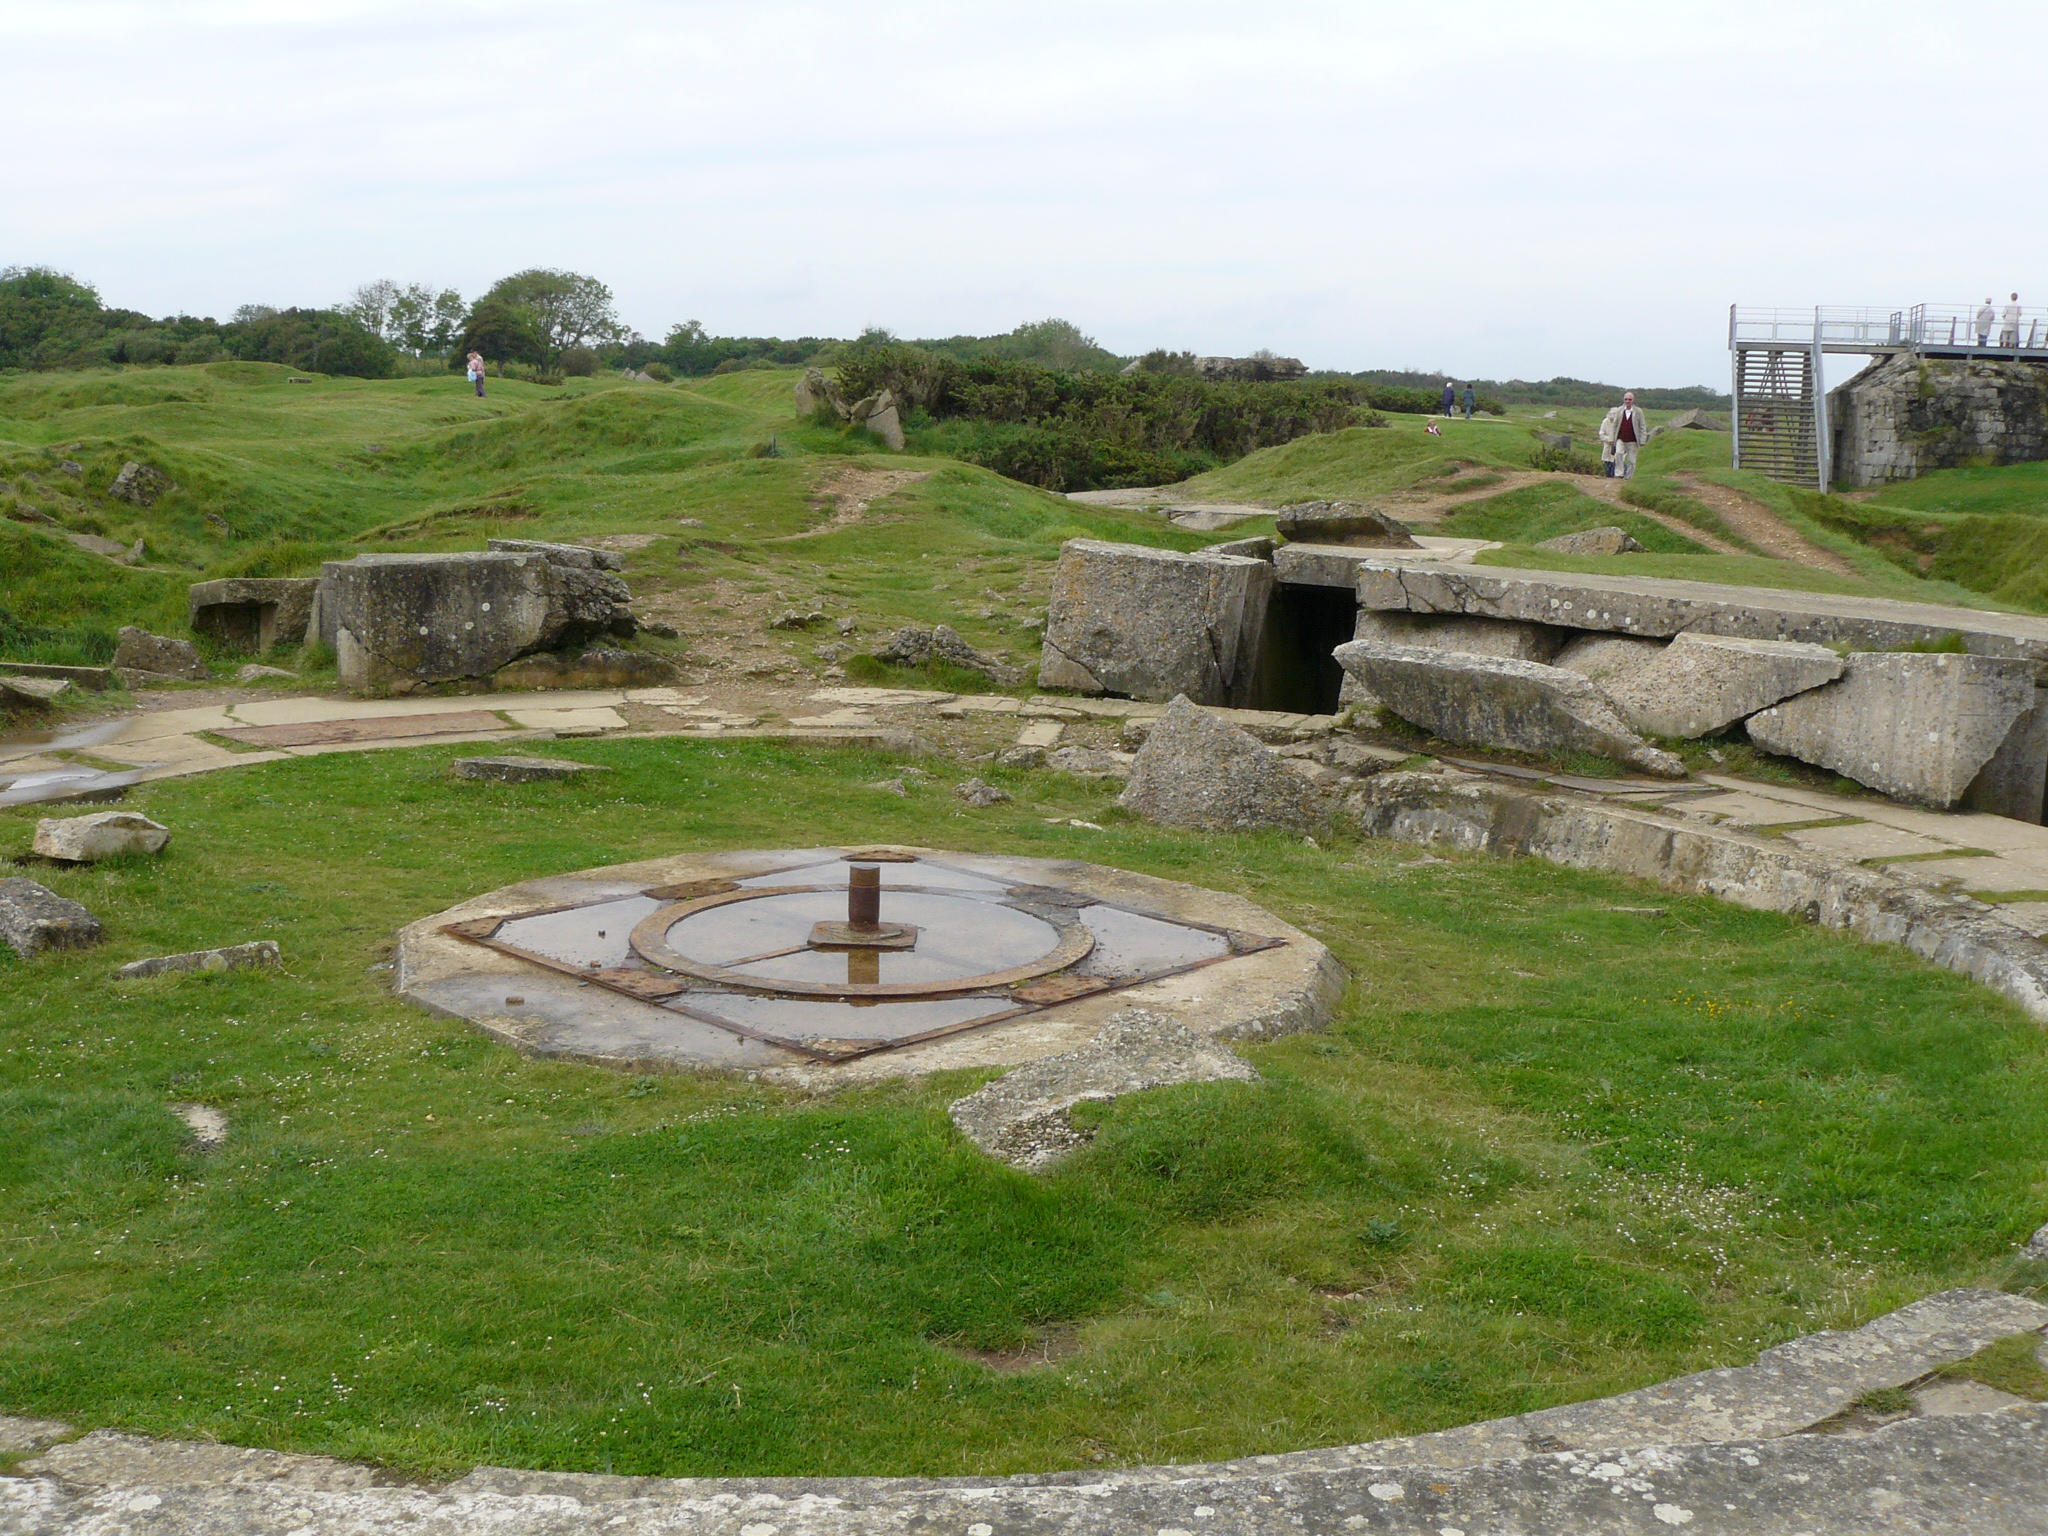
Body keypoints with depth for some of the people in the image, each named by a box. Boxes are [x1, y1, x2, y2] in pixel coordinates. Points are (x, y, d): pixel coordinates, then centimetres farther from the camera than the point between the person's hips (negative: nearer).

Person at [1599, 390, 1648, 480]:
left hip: (1632, 441, -1)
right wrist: (1612, 439, 2)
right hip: (1620, 440, 1)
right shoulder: (1619, 411, 6)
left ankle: (1628, 478, 13)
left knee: (1631, 460, 2)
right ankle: (1619, 474, -19)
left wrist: (1642, 441, -5)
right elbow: (1614, 425, 9)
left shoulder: (1638, 412, 1)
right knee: (1618, 453, -23)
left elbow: (1642, 427, 3)